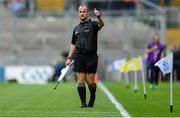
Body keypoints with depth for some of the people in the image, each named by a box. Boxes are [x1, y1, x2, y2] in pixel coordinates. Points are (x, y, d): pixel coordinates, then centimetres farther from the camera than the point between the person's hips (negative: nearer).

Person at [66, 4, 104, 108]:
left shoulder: (92, 24, 0)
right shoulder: (76, 28, 16)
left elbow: (101, 24, -23)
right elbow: (73, 44, 21)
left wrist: (99, 17, -45)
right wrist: (69, 57, 13)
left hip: (91, 57, -4)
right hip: (79, 58, 4)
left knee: (90, 81, -3)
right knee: (80, 81, -3)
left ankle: (92, 99, 22)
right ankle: (83, 103, -1)